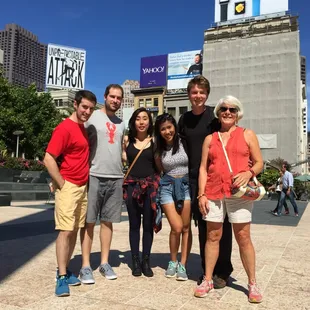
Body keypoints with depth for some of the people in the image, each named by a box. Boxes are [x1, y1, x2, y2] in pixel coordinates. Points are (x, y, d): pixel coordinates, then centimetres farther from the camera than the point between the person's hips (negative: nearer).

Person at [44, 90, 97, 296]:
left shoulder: (83, 128, 12)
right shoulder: (65, 128, -14)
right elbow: (48, 159, -20)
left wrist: (83, 183, 13)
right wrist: (62, 185, -16)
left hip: (83, 186, 8)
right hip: (68, 187, -8)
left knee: (75, 230, 11)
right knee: (65, 231, -6)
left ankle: (65, 270, 21)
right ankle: (61, 277, 2)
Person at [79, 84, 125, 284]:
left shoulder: (121, 124, 17)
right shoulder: (92, 117, -2)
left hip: (116, 178, 5)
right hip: (94, 176, -5)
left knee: (108, 221, 10)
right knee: (89, 221, 1)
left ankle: (105, 262, 19)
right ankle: (86, 266, 9)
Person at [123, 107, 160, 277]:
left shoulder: (154, 141, 1)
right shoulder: (127, 140, 4)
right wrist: (120, 146, 5)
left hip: (151, 185, -1)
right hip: (132, 185, 1)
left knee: (148, 224, 6)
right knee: (134, 224, 7)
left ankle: (146, 261, 18)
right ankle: (135, 261, 18)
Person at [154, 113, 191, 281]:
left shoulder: (185, 143, -1)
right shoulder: (159, 149, 6)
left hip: (186, 185, 0)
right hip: (167, 186, 1)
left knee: (186, 227, -2)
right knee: (176, 228, -9)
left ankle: (182, 266, 11)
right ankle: (173, 262, 15)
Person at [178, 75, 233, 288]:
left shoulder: (215, 115, -3)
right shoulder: (184, 119, 10)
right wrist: (186, 175, 11)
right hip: (195, 180, 4)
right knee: (202, 226, 10)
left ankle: (223, 272, 15)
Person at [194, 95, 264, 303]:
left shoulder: (247, 134, 9)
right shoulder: (210, 138, 13)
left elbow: (259, 162, 7)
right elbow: (203, 169, 9)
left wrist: (249, 173, -14)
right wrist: (201, 194, 0)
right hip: (214, 193, 2)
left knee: (243, 237, 1)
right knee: (213, 236, 6)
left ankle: (252, 283, 13)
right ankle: (208, 279, 17)